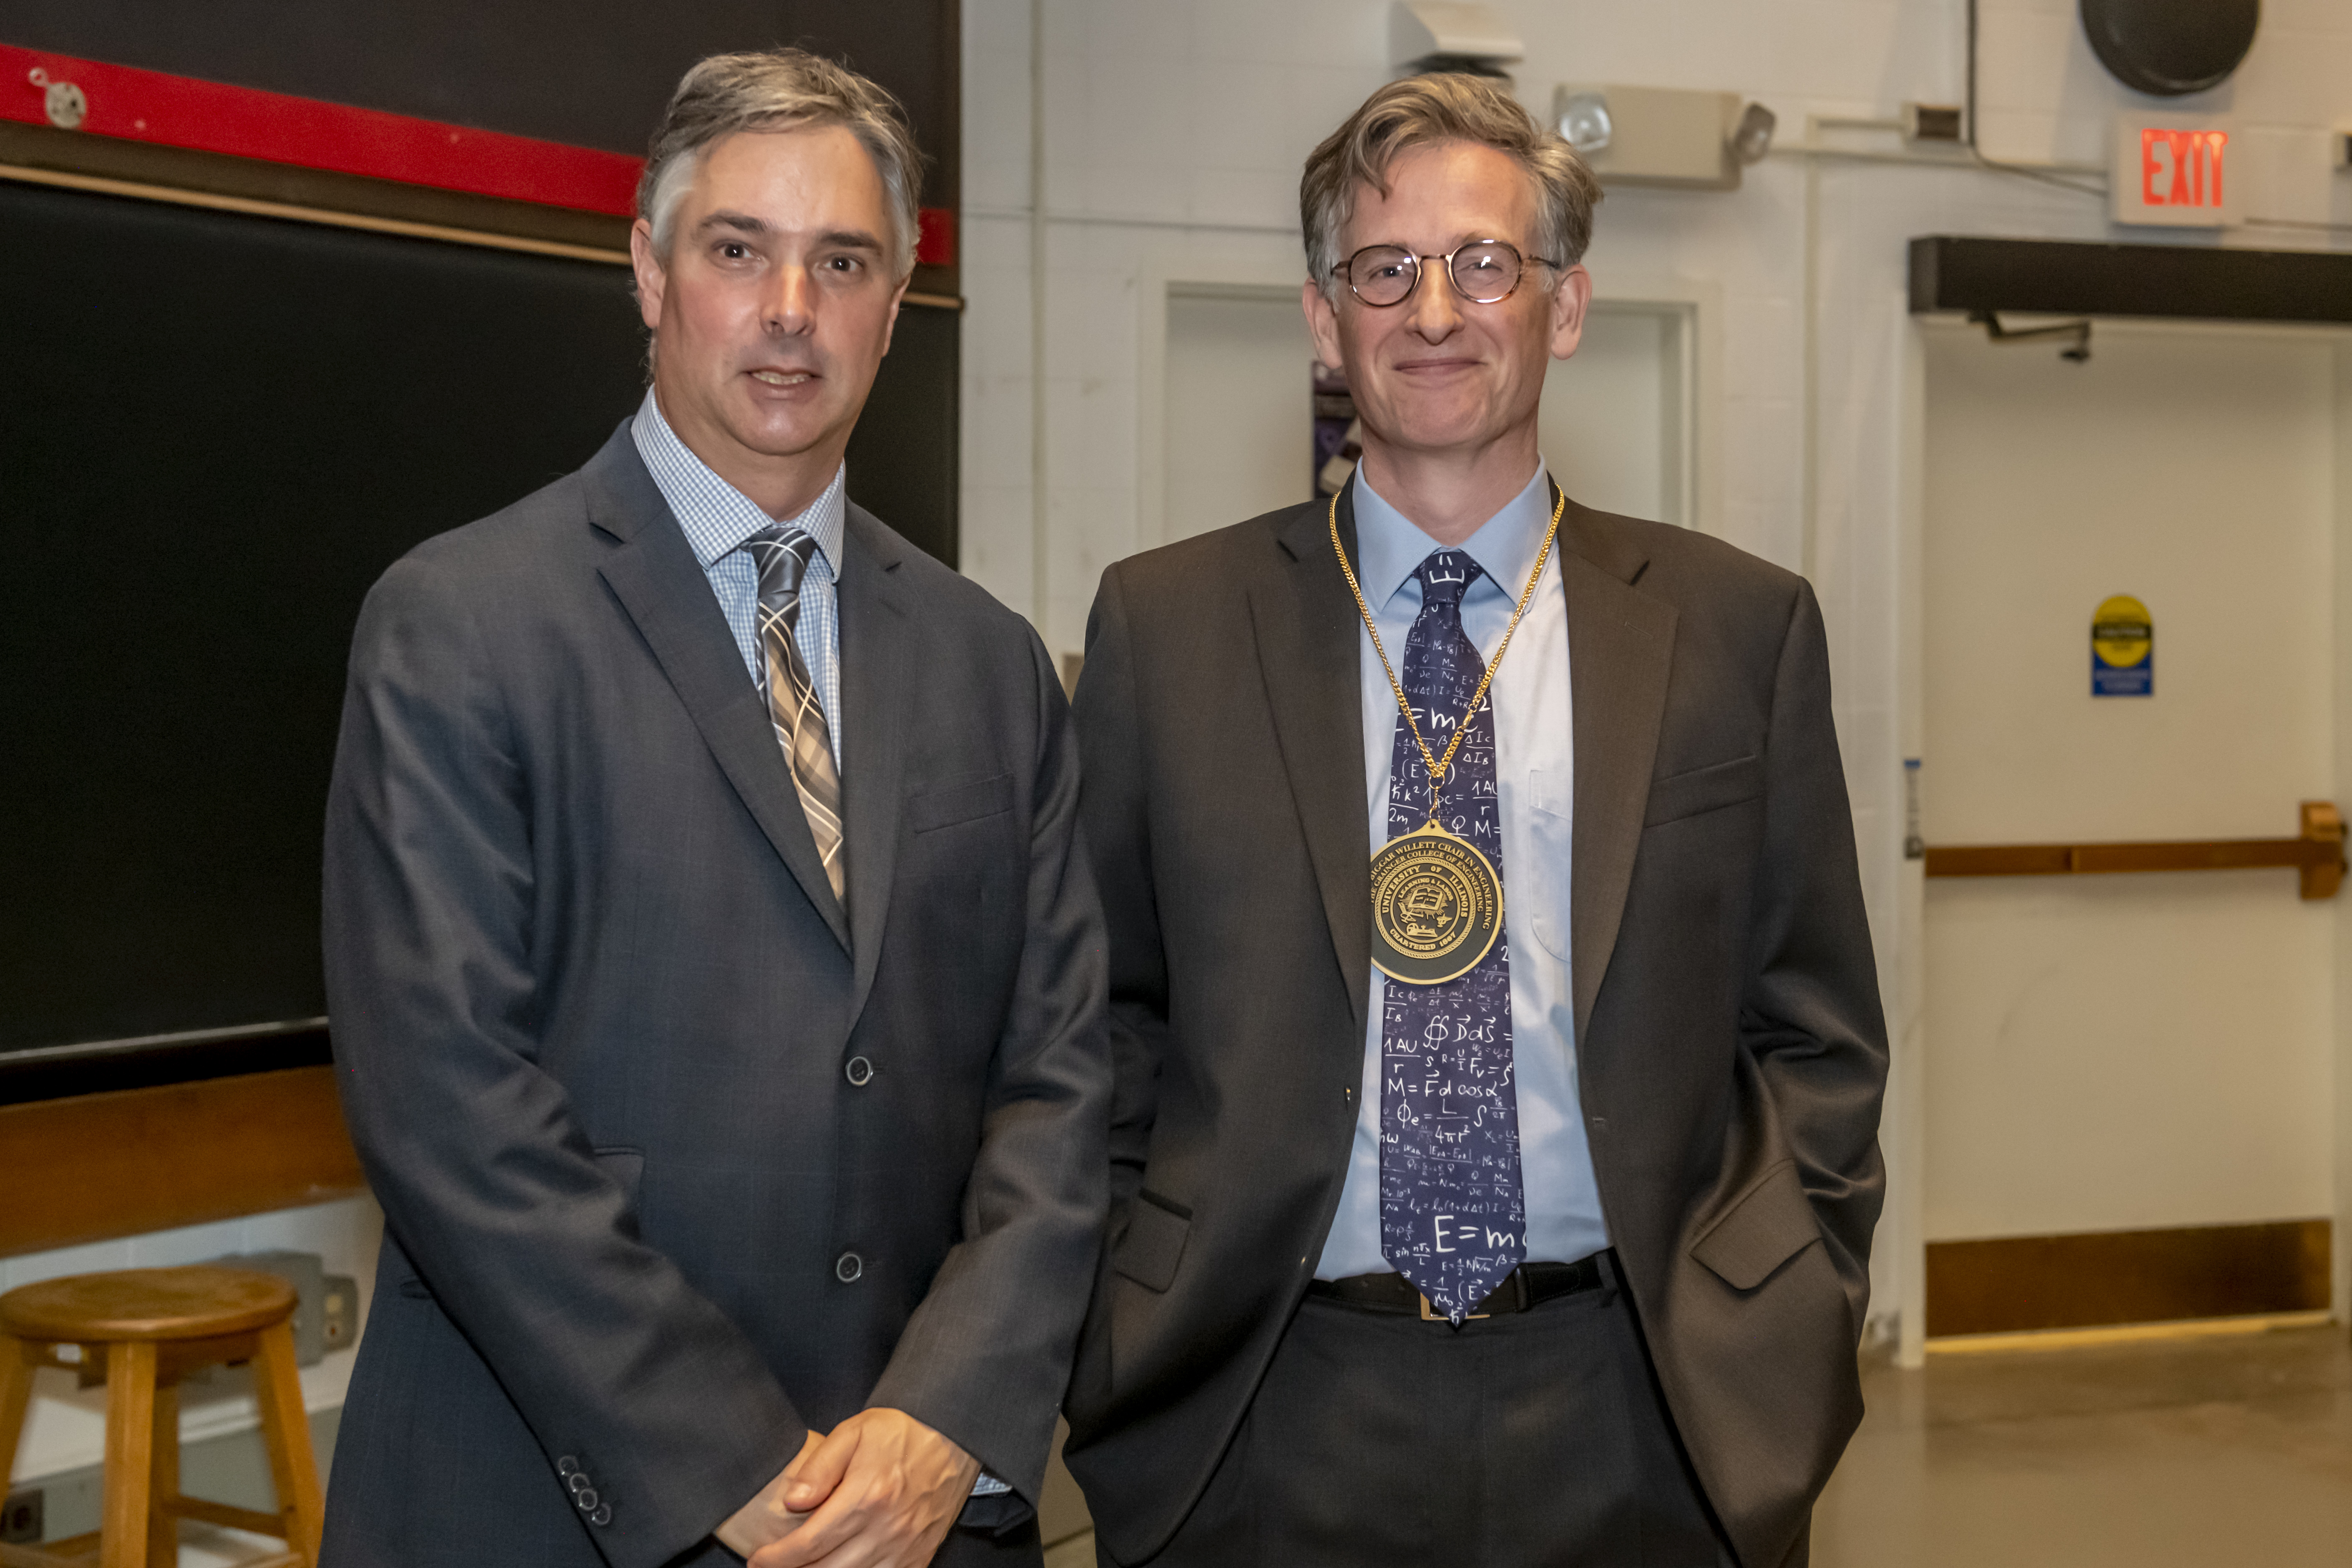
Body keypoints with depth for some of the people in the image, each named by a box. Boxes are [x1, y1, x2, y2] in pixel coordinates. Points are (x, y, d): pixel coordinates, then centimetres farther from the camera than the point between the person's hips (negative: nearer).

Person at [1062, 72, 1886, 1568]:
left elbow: (1814, 1036, 6)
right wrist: (1129, 1343, -2)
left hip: (1640, 1424, 1)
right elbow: (1102, 1028, 5)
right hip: (1272, 1433, 0)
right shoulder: (1163, 625, 2)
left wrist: (1788, 1339, -3)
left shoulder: (1741, 628, 3)